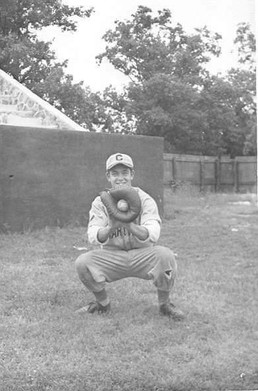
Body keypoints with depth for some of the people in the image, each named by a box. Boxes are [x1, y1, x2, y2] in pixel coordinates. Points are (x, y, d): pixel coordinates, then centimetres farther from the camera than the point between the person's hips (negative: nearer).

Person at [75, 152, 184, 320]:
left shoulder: (145, 199, -6)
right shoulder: (100, 202, -1)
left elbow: (153, 235, -22)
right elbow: (93, 237, -14)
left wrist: (129, 225, -41)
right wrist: (111, 228, -36)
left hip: (142, 254, -1)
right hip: (112, 256, 2)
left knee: (165, 255, -31)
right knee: (82, 262, -24)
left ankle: (164, 304, -5)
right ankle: (103, 303, 4)